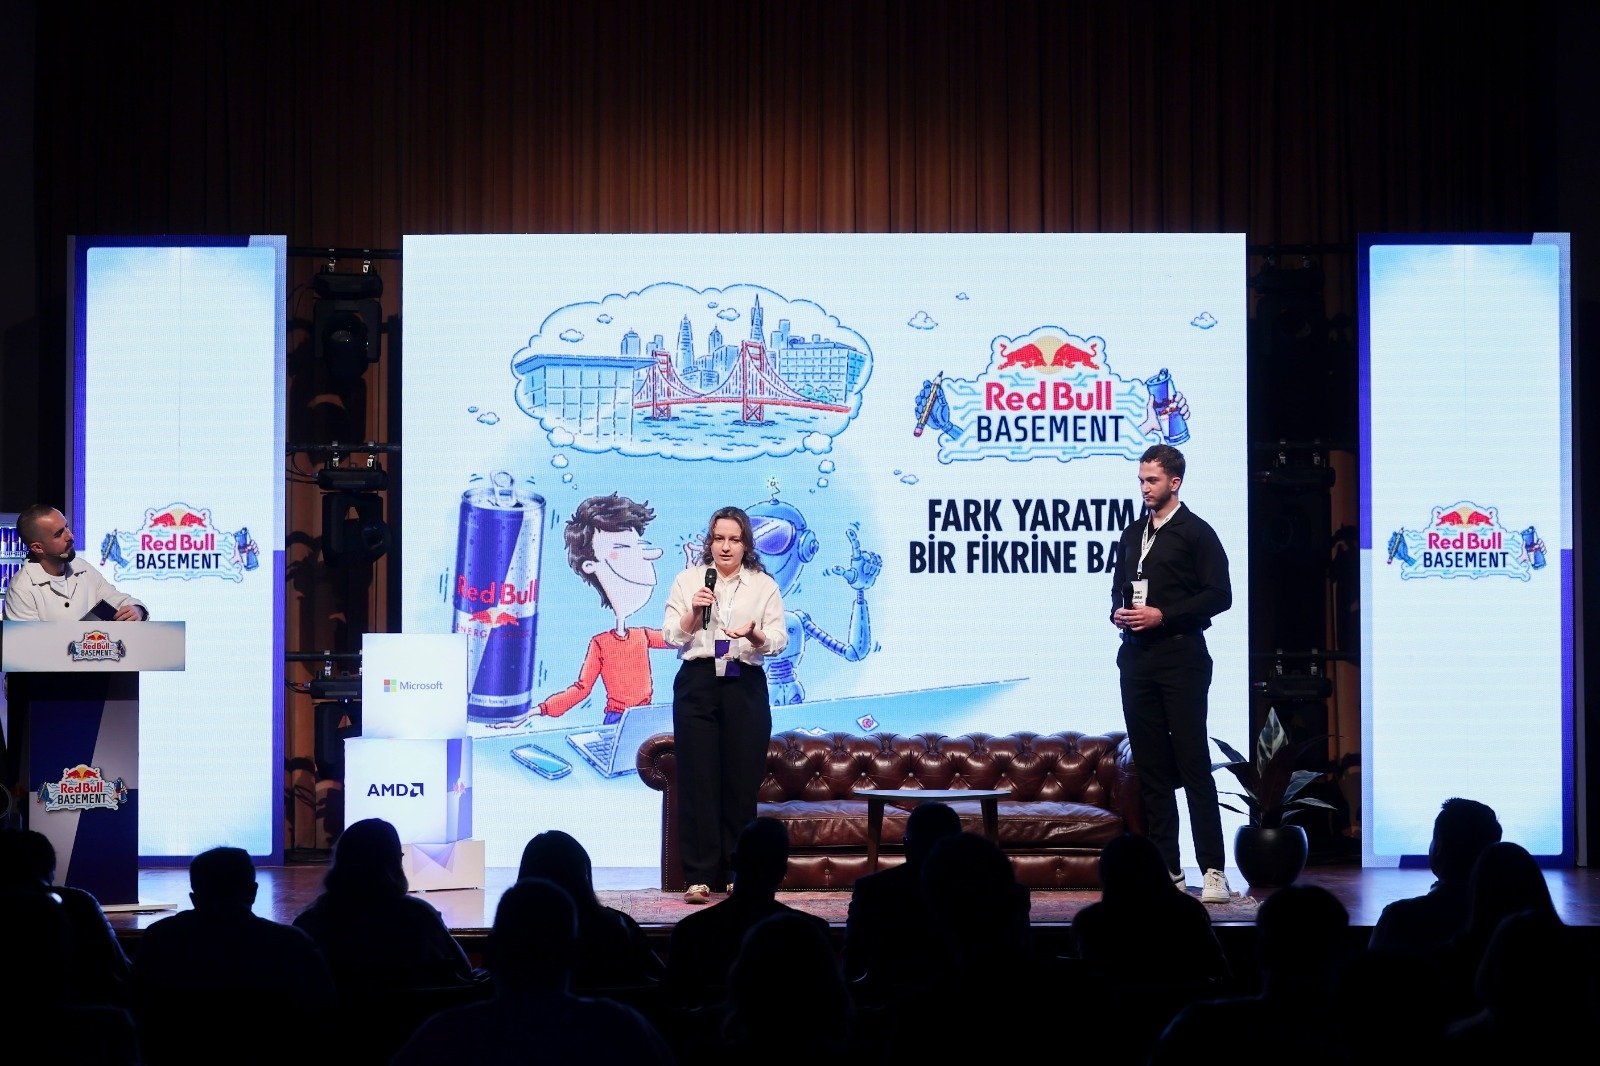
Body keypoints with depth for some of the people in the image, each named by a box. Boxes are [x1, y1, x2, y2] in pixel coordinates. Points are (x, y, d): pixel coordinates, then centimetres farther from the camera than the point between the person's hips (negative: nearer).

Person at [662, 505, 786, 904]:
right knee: (698, 779, -4)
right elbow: (671, 636, 4)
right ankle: (698, 876, -2)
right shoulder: (688, 580, 9)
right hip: (698, 682, 0)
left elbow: (777, 640, 0)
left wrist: (755, 634, -21)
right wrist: (694, 612, -14)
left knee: (743, 780, 0)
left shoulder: (764, 585, 8)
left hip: (745, 687, 1)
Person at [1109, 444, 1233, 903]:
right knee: (1151, 766, 6)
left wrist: (1163, 615, -15)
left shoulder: (1195, 532, -2)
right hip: (1136, 657, 7)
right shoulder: (1132, 535, 18)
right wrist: (1118, 613, 4)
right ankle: (1166, 869, 9)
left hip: (1180, 656, -7)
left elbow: (1219, 595, -9)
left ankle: (1213, 870, -9)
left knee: (1193, 763, -9)